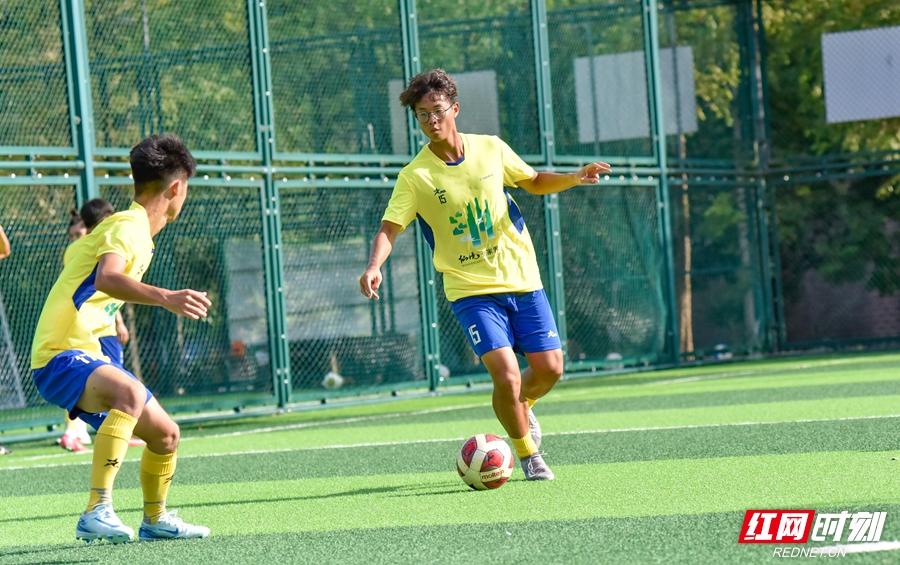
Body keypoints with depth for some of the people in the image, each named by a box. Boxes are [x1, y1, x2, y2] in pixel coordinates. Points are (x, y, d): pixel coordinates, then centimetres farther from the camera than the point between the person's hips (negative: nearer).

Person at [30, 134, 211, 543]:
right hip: (61, 357, -10)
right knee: (130, 394, -39)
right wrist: (165, 298, -47)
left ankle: (154, 520, 41)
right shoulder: (129, 226, -13)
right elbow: (106, 279, -34)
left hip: (89, 355, 10)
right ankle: (97, 512, -43)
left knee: (165, 434, 18)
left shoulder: (134, 229, 17)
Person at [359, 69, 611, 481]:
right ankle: (527, 454, 9)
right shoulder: (415, 177, -10)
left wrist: (575, 178, -3)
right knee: (506, 376, -17)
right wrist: (374, 266, -35)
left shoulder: (491, 149, 0)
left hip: (522, 279, 3)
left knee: (549, 369, 0)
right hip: (471, 289, -3)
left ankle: (521, 407, 36)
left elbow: (535, 183, 15)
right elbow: (389, 228, -16)